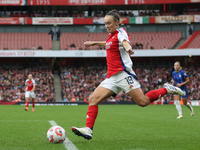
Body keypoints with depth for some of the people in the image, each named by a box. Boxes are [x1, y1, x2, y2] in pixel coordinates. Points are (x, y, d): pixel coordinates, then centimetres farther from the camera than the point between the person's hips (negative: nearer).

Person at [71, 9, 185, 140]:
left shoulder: (120, 32, -4)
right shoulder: (112, 35, 20)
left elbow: (125, 41, -29)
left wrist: (128, 48, -52)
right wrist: (94, 43, 47)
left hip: (123, 74, -8)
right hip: (112, 77, 8)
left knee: (143, 102, -17)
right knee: (93, 99, -8)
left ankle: (167, 89, 5)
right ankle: (88, 130, -15)